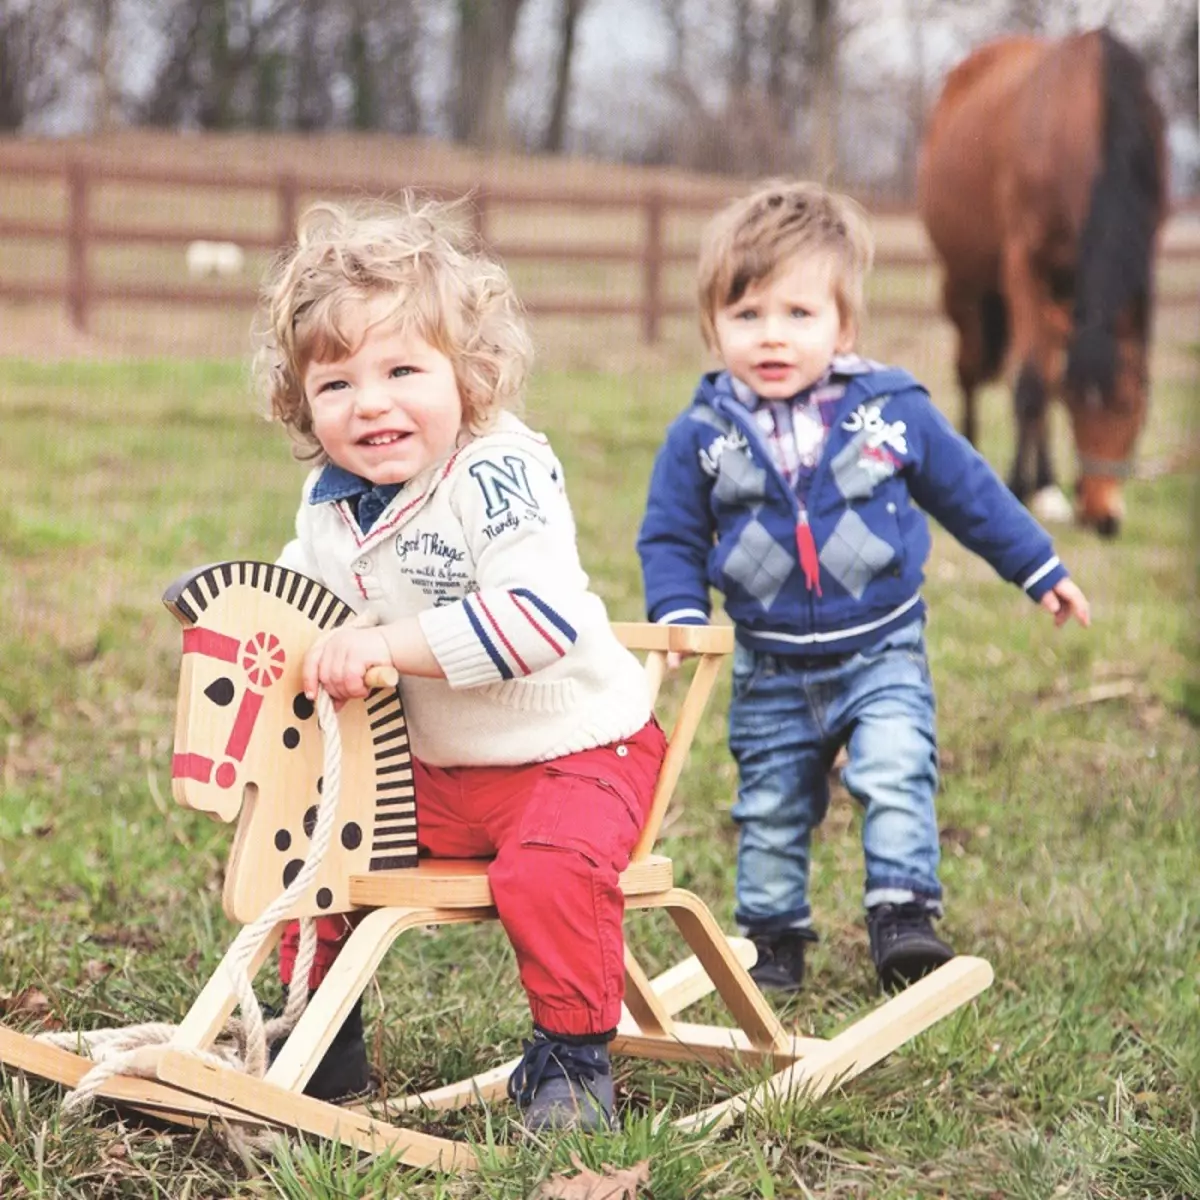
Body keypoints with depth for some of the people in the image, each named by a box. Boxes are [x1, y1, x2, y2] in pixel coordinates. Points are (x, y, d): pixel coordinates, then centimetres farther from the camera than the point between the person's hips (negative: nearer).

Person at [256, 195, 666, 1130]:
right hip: (431, 771, 8)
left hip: (574, 749, -7)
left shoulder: (500, 477, -24)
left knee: (550, 870, -31)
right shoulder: (329, 501, 1)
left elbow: (543, 616, -38)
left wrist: (390, 644, -38)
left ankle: (574, 1059, -9)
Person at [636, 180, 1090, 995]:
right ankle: (774, 936, 26)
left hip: (882, 652, -1)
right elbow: (669, 538, 4)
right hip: (772, 672, 1)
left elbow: (970, 492, 6)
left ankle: (904, 914, -12)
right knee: (772, 811, 10)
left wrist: (1040, 570, 12)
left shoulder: (893, 411, -8)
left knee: (895, 775, -20)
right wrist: (679, 615, -13)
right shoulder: (702, 436, -7)